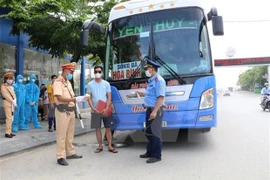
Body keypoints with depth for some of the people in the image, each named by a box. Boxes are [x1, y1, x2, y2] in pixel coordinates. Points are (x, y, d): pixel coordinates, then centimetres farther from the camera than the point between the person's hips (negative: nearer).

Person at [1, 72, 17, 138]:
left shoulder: (11, 87, 17)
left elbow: (14, 94, 10)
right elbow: (6, 95, -13)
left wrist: (15, 101, -7)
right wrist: (13, 101, -16)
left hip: (12, 104, 7)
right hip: (7, 104, -7)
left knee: (10, 118, 8)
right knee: (9, 118, -12)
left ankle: (9, 132, 12)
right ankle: (7, 133, -10)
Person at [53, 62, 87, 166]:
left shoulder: (68, 82, 16)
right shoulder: (58, 82, -12)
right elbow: (60, 98, -21)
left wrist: (78, 98, 2)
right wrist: (75, 99, -23)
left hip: (71, 111, 9)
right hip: (62, 112, -9)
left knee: (70, 134, 15)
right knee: (61, 135, -2)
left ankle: (70, 153, 26)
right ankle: (60, 157, 6)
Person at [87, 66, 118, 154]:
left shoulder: (106, 83, 3)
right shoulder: (90, 84, 4)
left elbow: (109, 97, 1)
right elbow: (89, 98, 2)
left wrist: (106, 108, -12)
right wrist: (93, 108, -12)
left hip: (105, 110, 0)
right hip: (95, 110, 0)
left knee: (108, 128, 3)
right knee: (98, 128, 7)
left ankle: (110, 146, 11)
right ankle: (100, 146, 18)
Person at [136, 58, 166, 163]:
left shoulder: (158, 80, -15)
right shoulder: (151, 80, 15)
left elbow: (160, 97, -23)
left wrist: (154, 111, -27)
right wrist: (142, 94, 20)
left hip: (155, 110, -10)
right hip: (149, 109, 10)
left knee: (155, 133, -3)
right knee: (148, 132, 16)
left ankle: (156, 156, 7)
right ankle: (150, 152, 30)